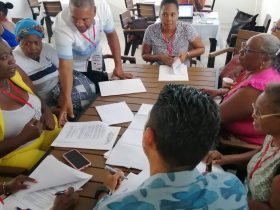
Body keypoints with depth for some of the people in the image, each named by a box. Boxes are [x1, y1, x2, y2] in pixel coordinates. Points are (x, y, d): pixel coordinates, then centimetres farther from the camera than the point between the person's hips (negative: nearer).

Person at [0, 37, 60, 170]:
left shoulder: (16, 72, -6)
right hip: (16, 154, -6)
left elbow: (38, 101, 10)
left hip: (44, 133, 6)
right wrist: (23, 137, -28)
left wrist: (47, 112, -9)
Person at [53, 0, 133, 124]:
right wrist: (66, 99, -44)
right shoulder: (62, 25, -38)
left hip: (95, 58, 3)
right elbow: (65, 65, -36)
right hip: (74, 64, -3)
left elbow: (111, 34, -12)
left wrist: (118, 66, -14)